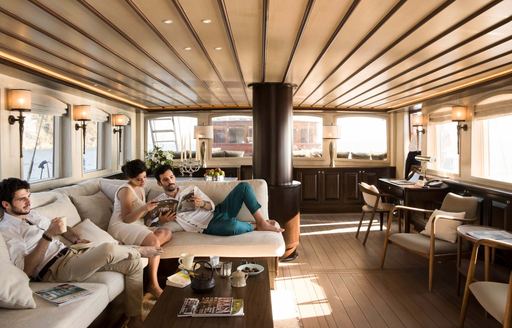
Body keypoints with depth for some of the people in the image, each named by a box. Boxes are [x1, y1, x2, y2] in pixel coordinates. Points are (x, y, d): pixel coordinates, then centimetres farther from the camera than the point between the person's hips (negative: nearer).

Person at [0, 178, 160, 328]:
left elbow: (61, 227, 30)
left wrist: (77, 239, 9)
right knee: (108, 249, -34)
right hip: (54, 269, -8)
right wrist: (48, 235, -26)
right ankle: (138, 250, 2)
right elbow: (27, 270, -19)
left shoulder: (32, 214, 17)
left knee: (133, 262, -4)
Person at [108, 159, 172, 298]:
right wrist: (144, 209, -30)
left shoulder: (140, 189, 15)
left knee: (166, 233, -15)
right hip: (121, 227, -8)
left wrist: (151, 209, 2)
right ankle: (154, 285, -29)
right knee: (154, 241, -32)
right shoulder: (126, 190, -11)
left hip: (137, 226, 9)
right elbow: (126, 218, -17)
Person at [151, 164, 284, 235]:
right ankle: (254, 226, -6)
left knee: (244, 186, -13)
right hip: (208, 226, -5)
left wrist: (202, 204, -14)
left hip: (217, 212, 5)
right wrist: (162, 220, -18)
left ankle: (261, 222, -11)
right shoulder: (160, 201, 8)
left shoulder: (191, 189, 15)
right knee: (232, 226, -40)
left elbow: (211, 206, 9)